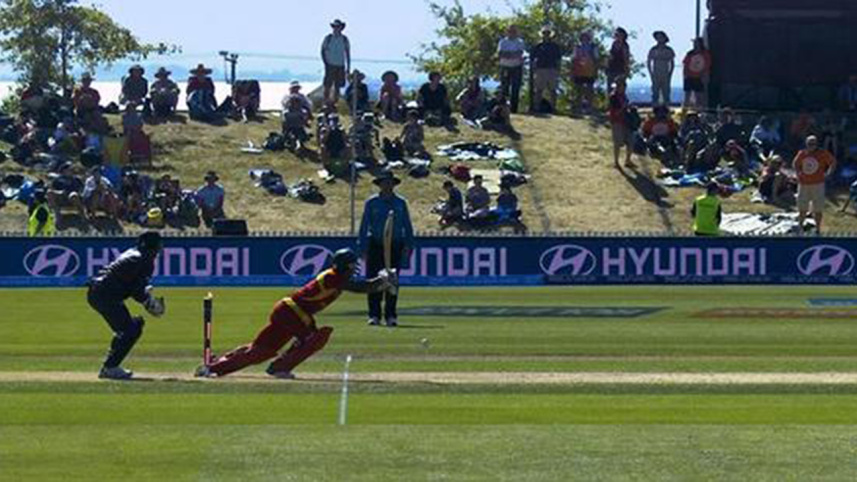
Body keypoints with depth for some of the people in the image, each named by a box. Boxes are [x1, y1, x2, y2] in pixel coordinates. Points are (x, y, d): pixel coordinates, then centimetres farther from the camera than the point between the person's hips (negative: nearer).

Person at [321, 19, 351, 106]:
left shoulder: (344, 40, 6)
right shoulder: (328, 38, 1)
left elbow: (348, 53, 10)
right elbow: (323, 51, 4)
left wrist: (348, 67, 6)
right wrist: (326, 62, -7)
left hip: (340, 66, 2)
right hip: (330, 65, -2)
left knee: (337, 87, 2)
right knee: (327, 86, -7)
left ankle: (335, 102, 9)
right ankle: (326, 102, -2)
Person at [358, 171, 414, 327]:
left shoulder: (400, 203, 10)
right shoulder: (371, 203, 6)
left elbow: (407, 226, 12)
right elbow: (364, 225, 6)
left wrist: (408, 246, 3)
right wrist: (363, 248, 0)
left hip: (395, 246, 1)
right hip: (376, 245, -1)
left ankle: (390, 316, 3)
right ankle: (374, 315, -1)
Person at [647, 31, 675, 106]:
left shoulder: (669, 50, 4)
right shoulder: (653, 50, 3)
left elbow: (672, 64, 10)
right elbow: (648, 63, 7)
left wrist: (669, 74, 0)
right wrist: (651, 74, -2)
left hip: (665, 76, 0)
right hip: (656, 76, 0)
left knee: (666, 93, -2)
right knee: (655, 94, -5)